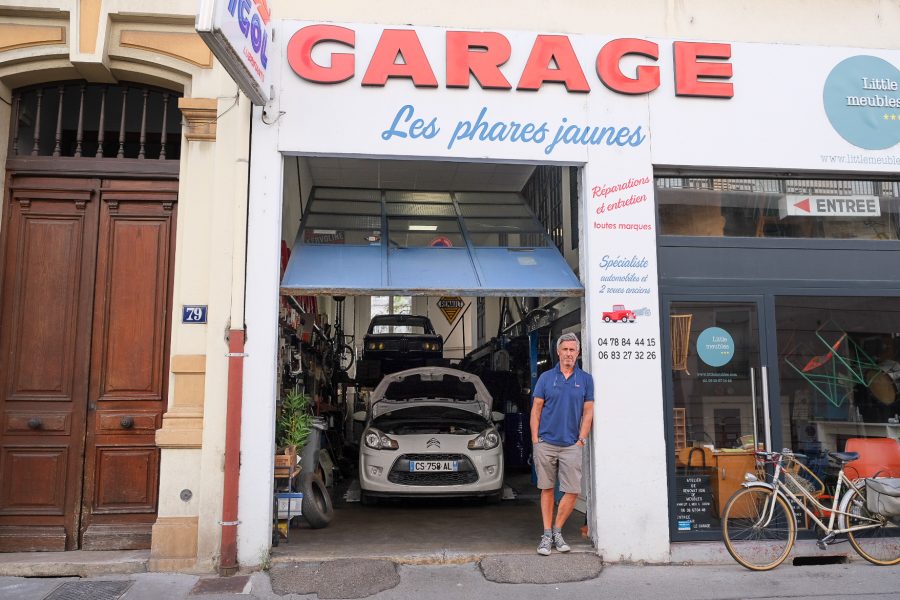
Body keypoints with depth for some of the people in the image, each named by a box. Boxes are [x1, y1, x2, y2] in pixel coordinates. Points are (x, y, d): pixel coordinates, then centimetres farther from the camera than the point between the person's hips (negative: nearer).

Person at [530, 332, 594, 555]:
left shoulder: (585, 379, 5)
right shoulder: (546, 377, 4)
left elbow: (588, 412, 5)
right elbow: (536, 410, 4)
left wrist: (581, 440, -3)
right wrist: (535, 439, -2)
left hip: (571, 445, 0)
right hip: (546, 443, 0)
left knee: (572, 491, -3)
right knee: (547, 489, 7)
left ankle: (557, 531, 14)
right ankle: (547, 535, 15)